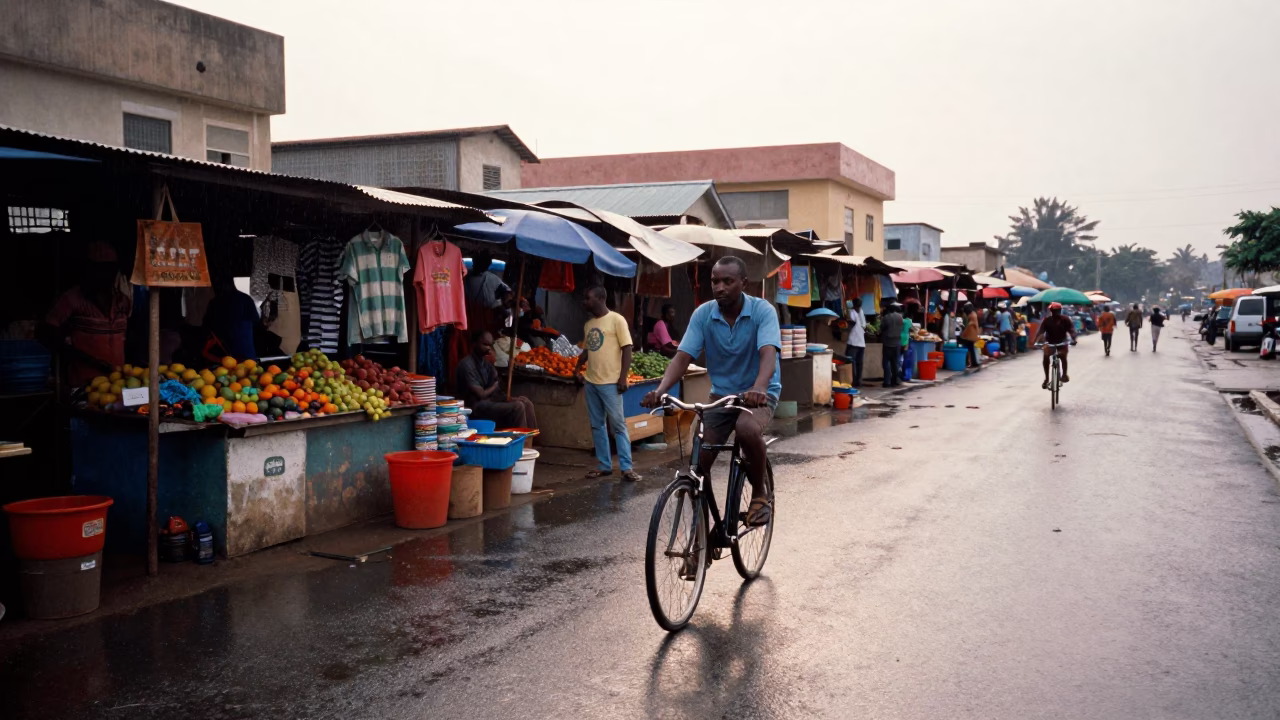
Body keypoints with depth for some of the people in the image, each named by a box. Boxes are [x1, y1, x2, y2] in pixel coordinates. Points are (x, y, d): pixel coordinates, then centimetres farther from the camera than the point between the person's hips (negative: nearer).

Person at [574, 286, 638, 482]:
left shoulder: (616, 320, -7)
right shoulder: (588, 324, 13)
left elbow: (627, 349, -10)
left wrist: (623, 377, -15)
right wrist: (578, 368, 11)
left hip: (610, 382, -7)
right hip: (591, 382, 7)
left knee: (618, 424, -5)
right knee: (597, 425, 10)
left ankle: (626, 468, -2)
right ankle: (604, 465, 17)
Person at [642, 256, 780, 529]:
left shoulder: (762, 310, -16)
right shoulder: (703, 314, -8)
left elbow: (768, 353, -31)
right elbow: (683, 356, -15)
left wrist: (758, 388, -52)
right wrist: (660, 390, -34)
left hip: (759, 394, -3)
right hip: (721, 394, 4)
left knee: (747, 430, -36)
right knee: (697, 463, -10)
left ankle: (760, 495, -11)